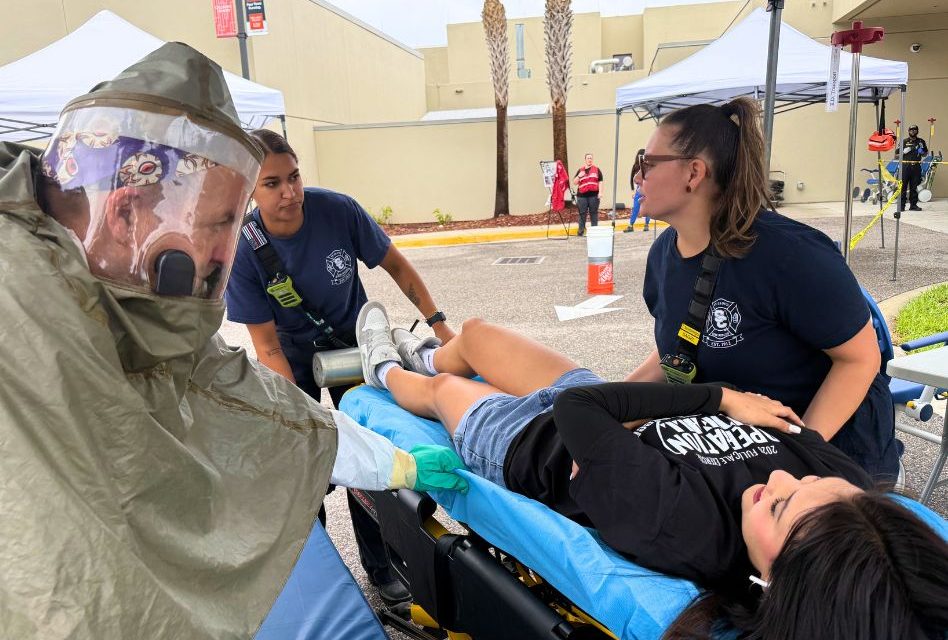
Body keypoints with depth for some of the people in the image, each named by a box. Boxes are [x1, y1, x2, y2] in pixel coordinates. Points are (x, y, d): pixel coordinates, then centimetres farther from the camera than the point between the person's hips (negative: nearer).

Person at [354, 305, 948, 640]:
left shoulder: (675, 524, -47)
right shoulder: (827, 468, -30)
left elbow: (579, 408, -39)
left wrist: (719, 398, -33)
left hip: (531, 448, -5)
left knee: (440, 387, 26)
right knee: (476, 331, 28)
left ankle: (387, 371, 66)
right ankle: (427, 355, 66)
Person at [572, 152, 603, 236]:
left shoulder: (596, 169, 9)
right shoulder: (580, 170, 11)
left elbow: (600, 181, 7)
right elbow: (574, 182, 9)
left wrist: (600, 192, -3)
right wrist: (579, 176, -10)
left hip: (594, 195, 0)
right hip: (582, 195, 1)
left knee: (594, 213, 5)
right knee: (582, 213, 1)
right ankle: (581, 230, 6)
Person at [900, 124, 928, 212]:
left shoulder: (921, 142, 12)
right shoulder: (904, 141, 6)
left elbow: (926, 154, 20)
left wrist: (922, 152, -2)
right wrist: (904, 151, -12)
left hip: (916, 167, 2)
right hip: (905, 166, -2)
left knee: (914, 187, 6)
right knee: (903, 186, -6)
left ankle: (913, 204, 11)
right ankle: (901, 205, -5)